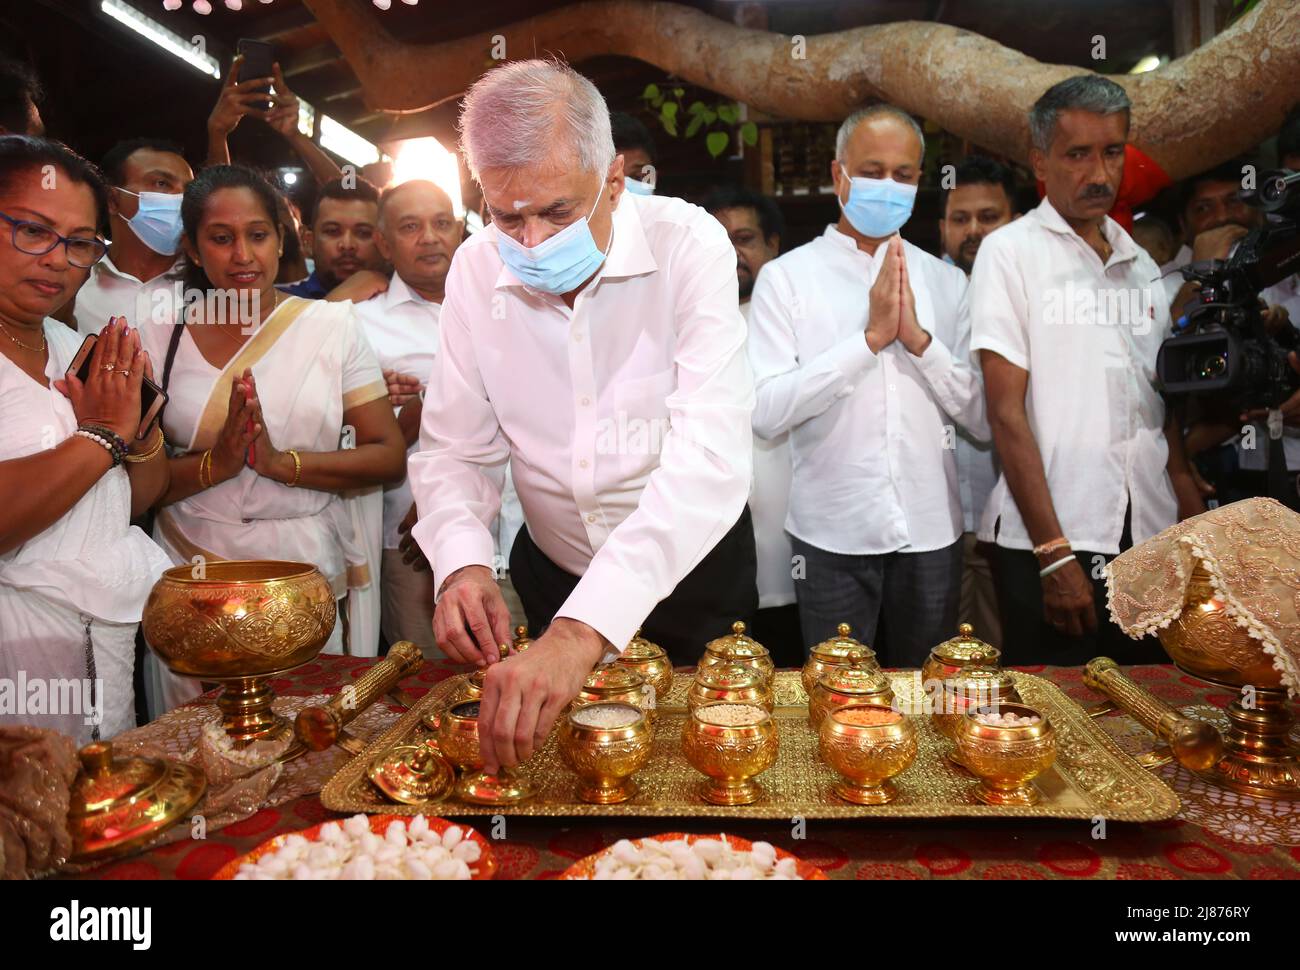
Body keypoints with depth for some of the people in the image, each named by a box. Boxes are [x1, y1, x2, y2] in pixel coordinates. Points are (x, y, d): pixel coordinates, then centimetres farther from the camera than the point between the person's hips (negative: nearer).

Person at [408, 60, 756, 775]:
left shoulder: (689, 246, -23)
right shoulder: (475, 271, -11)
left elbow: (709, 456, -35)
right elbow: (456, 449, -6)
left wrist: (584, 630, -46)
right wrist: (462, 564, -27)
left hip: (688, 572, -2)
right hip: (553, 574, 3)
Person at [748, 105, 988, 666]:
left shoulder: (946, 282, 8)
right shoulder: (786, 277, -2)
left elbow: (983, 419, 2)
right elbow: (765, 413, -14)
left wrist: (919, 338, -12)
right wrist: (871, 336, -17)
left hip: (932, 532, 3)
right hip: (832, 535, -3)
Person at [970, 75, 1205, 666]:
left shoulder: (1138, 263, 14)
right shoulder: (1011, 251, -4)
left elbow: (1160, 405, 18)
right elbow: (1006, 413, -10)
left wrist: (1194, 518, 7)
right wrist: (1053, 553, -14)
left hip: (1149, 540, 6)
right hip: (1046, 546, -5)